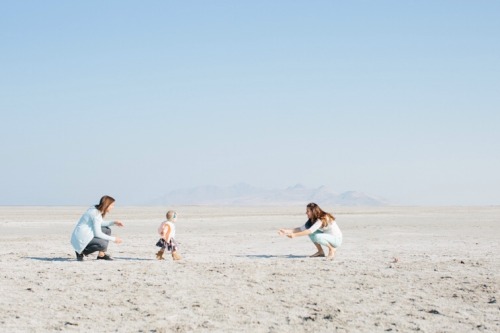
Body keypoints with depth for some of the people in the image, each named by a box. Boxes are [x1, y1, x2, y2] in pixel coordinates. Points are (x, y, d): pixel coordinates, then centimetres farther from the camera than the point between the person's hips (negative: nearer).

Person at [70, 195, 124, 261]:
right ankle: (81, 252, -8)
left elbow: (100, 223, 26)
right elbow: (98, 233, -22)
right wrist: (113, 239, -16)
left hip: (87, 234, 11)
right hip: (81, 238, -11)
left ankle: (101, 255, 9)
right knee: (103, 244, -28)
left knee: (107, 230, 13)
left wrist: (114, 222, 13)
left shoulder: (96, 210, 7)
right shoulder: (96, 214, -23)